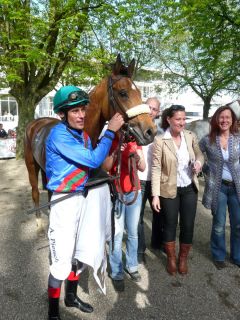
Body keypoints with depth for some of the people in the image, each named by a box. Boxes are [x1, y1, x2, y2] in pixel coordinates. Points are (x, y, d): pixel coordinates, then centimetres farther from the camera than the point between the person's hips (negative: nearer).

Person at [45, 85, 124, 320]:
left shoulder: (82, 134, 5)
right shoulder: (59, 135, -20)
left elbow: (94, 162, 13)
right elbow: (93, 160, -23)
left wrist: (115, 149, 1)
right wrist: (110, 131, -18)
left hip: (83, 197, 8)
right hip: (64, 201, -8)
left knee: (80, 253, 20)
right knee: (62, 260, 2)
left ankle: (71, 297, 42)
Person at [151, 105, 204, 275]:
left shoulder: (191, 136, -2)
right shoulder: (160, 140, -14)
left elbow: (200, 154, 12)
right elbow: (156, 168, -13)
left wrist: (199, 162, -13)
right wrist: (156, 195, -17)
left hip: (190, 189, 3)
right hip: (169, 190, -3)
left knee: (188, 225, 11)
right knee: (170, 225, 12)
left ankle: (183, 258, 35)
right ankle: (171, 259, 35)